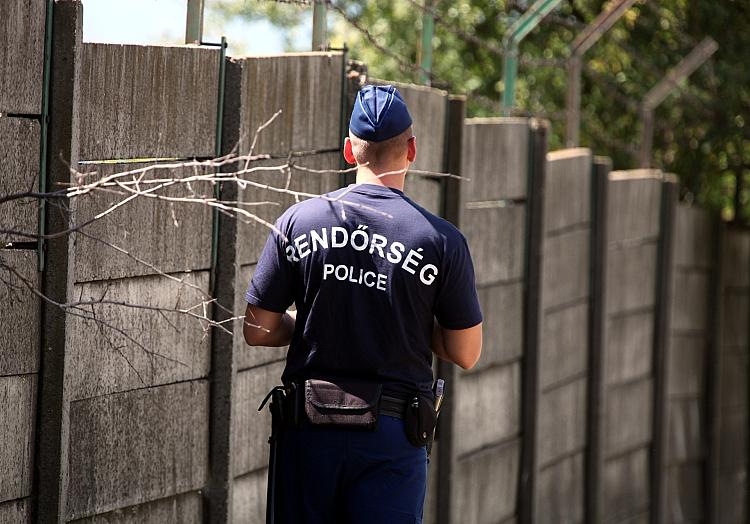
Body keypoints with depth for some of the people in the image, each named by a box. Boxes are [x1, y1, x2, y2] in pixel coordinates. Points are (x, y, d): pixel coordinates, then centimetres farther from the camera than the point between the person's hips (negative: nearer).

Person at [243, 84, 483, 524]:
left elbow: (258, 331, 2)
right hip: (393, 435, -2)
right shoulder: (442, 240, -6)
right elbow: (467, 354, 0)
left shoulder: (297, 222, -2)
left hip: (309, 432, 2)